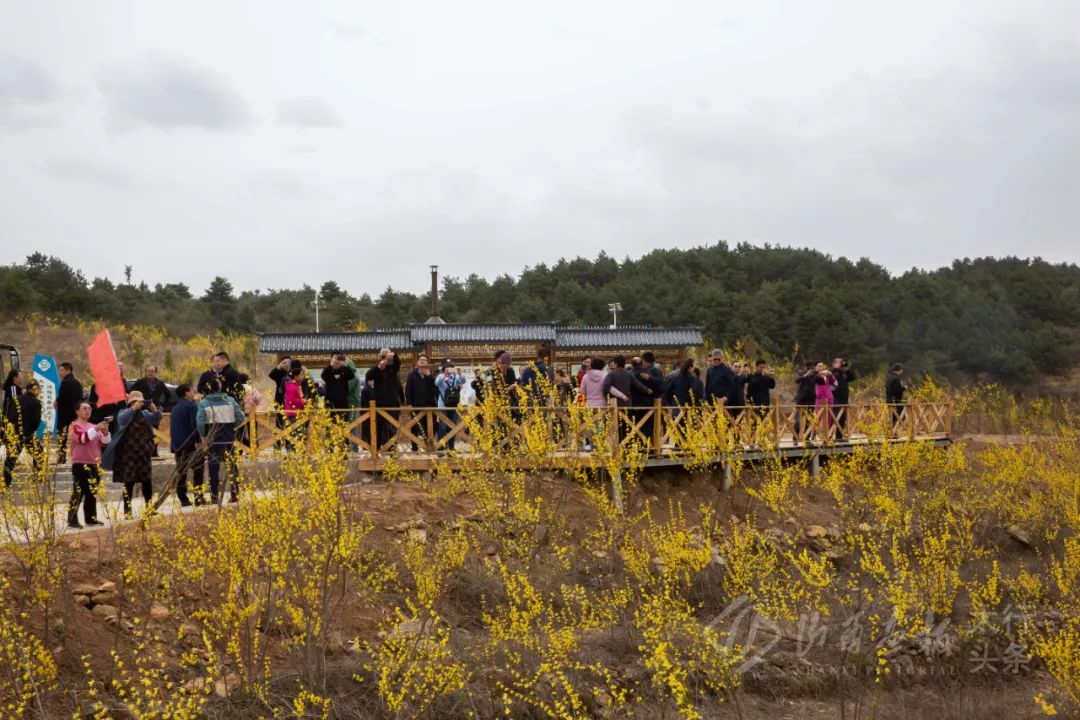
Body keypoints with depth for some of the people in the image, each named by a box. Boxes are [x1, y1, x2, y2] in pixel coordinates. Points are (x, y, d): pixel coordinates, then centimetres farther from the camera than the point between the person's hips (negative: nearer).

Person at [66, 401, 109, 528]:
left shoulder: (93, 426, 19)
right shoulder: (74, 426, -3)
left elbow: (104, 443, 11)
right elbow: (82, 438, -21)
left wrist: (105, 432, -8)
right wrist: (96, 429, -27)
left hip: (94, 464, 7)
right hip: (80, 464, -7)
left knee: (92, 493, 11)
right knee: (78, 493, -10)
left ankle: (90, 518, 18)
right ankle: (72, 520, -9)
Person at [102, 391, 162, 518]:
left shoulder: (145, 414, 9)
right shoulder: (124, 413, -1)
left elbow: (157, 419, -3)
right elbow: (121, 419, -22)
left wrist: (155, 410, -24)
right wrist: (133, 409, -34)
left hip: (144, 454, 4)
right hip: (128, 454, -4)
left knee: (147, 481, 4)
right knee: (129, 482, -3)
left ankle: (148, 507, 12)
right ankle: (127, 510, -1)